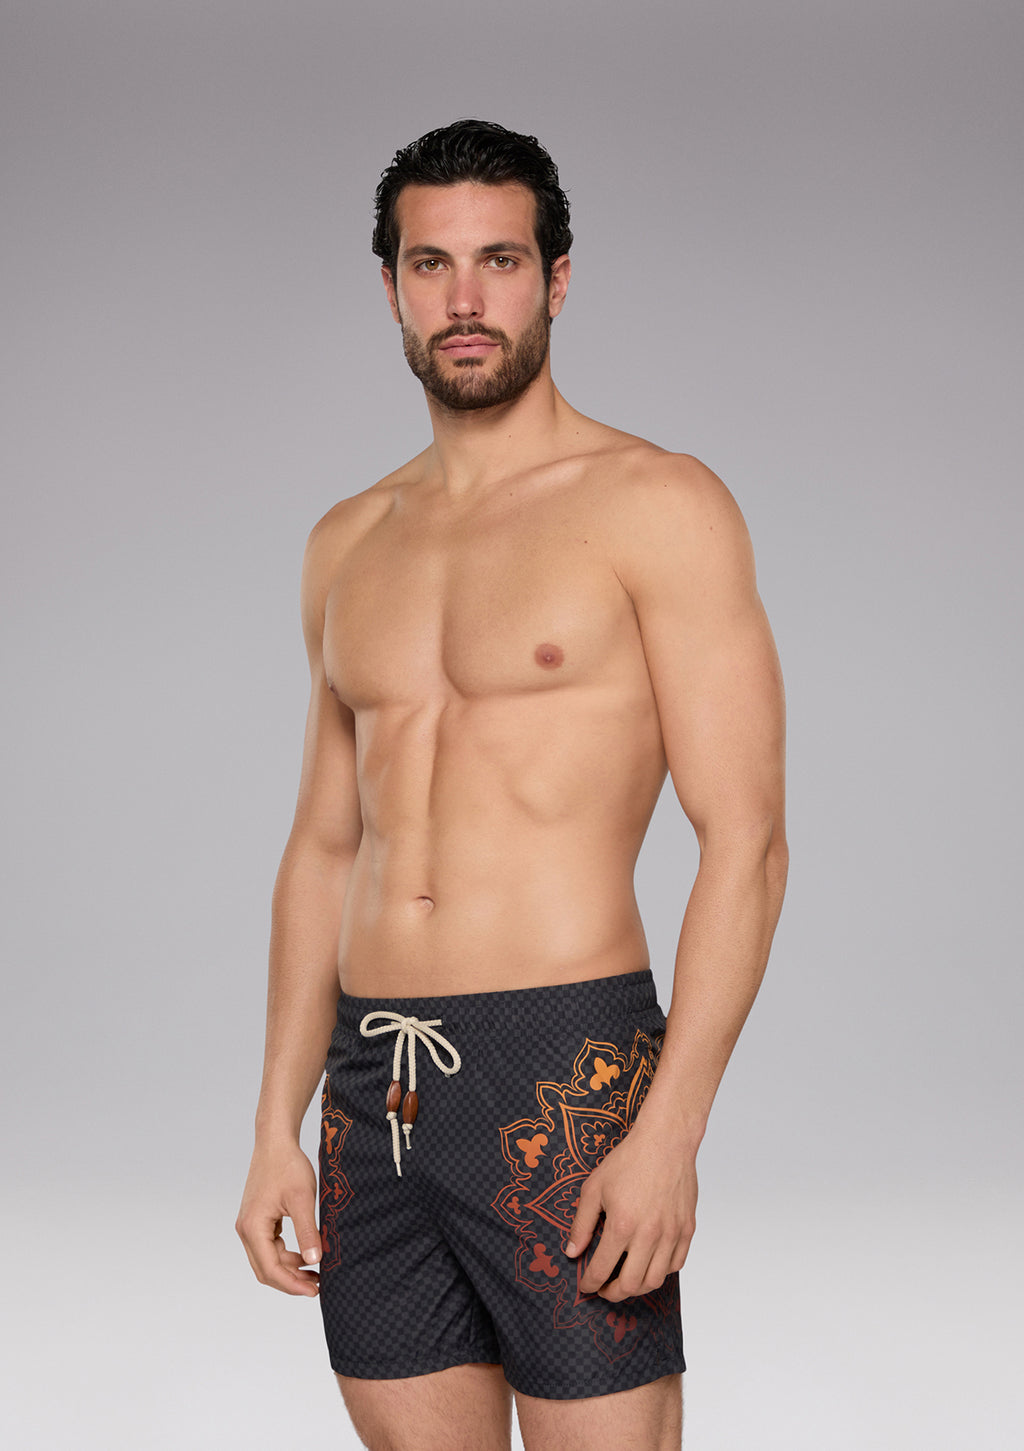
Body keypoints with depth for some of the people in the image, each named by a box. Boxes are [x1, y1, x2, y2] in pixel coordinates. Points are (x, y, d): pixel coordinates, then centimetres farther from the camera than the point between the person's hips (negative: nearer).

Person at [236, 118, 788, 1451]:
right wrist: (277, 1127, 12)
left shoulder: (656, 506, -3)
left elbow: (745, 843, -9)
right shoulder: (350, 543, 15)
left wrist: (669, 1131, -17)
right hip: (372, 1090, 5)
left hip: (565, 1074, -5)